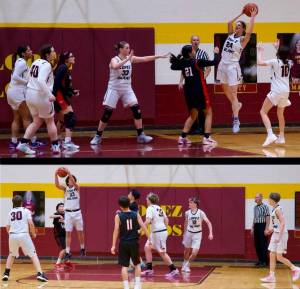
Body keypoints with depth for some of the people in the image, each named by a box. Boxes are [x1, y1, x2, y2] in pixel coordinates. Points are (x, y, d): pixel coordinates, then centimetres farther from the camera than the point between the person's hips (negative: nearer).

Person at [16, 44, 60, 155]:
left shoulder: (36, 62, 9)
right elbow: (41, 81, -29)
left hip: (30, 94, 7)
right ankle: (55, 146, 17)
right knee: (50, 121, 9)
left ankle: (23, 143, 6)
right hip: (41, 96, -7)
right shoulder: (46, 65, -16)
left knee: (37, 121, 16)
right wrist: (50, 95, -31)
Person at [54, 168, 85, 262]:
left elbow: (74, 183, -21)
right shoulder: (65, 189, 5)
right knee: (68, 233, -1)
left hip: (77, 212, -1)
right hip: (68, 213, 1)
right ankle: (68, 253, -4)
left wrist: (69, 173, -32)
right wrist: (56, 175, -26)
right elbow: (57, 185, -12)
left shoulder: (77, 188, 1)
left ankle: (82, 248, 27)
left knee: (80, 232, 9)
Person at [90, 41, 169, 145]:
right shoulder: (114, 60, -13)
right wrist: (127, 59, -42)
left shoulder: (130, 59, 2)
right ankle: (98, 137, 10)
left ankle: (141, 135, -4)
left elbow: (145, 59, -1)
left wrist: (159, 56, -6)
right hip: (114, 89, -4)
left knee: (137, 110, -9)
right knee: (107, 114, -2)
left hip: (127, 89, 4)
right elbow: (115, 66, -37)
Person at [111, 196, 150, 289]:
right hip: (134, 243, 2)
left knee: (124, 266, 3)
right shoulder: (136, 215, 1)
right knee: (137, 264, 18)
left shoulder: (118, 216, -5)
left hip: (123, 243, -2)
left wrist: (113, 245, -10)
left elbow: (116, 230, -10)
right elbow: (143, 227, -5)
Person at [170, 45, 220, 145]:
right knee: (208, 112, 8)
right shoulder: (197, 62, -13)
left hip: (189, 92, 6)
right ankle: (207, 137, -3)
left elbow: (173, 67, 22)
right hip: (199, 91, -6)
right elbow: (214, 62, -13)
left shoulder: (182, 64, 2)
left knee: (193, 115, 20)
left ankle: (183, 137, 10)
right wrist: (216, 53, 4)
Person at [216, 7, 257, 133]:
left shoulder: (242, 39, -8)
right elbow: (229, 23, 13)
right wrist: (241, 14, 15)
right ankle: (236, 105, 46)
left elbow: (249, 32, -25)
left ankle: (236, 120, -10)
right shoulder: (231, 35, 11)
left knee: (233, 93, -10)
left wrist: (252, 17, -18)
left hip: (232, 66, -7)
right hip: (223, 64, 7)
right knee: (225, 90, 22)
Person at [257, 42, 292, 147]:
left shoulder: (275, 62, -11)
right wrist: (278, 48, 42)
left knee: (263, 112, -3)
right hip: (286, 91, 7)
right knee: (280, 114, 24)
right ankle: (281, 137, 25)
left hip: (276, 91, -7)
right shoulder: (288, 63, 7)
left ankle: (270, 134, -21)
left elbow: (260, 62, -11)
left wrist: (260, 51, 5)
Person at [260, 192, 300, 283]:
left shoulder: (278, 209, -17)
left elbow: (283, 223, -23)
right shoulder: (274, 209, 10)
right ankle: (271, 276, 6)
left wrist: (279, 236, -26)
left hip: (281, 234, -9)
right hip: (275, 234, 9)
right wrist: (273, 229, 17)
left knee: (279, 257, -5)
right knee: (272, 255, 5)